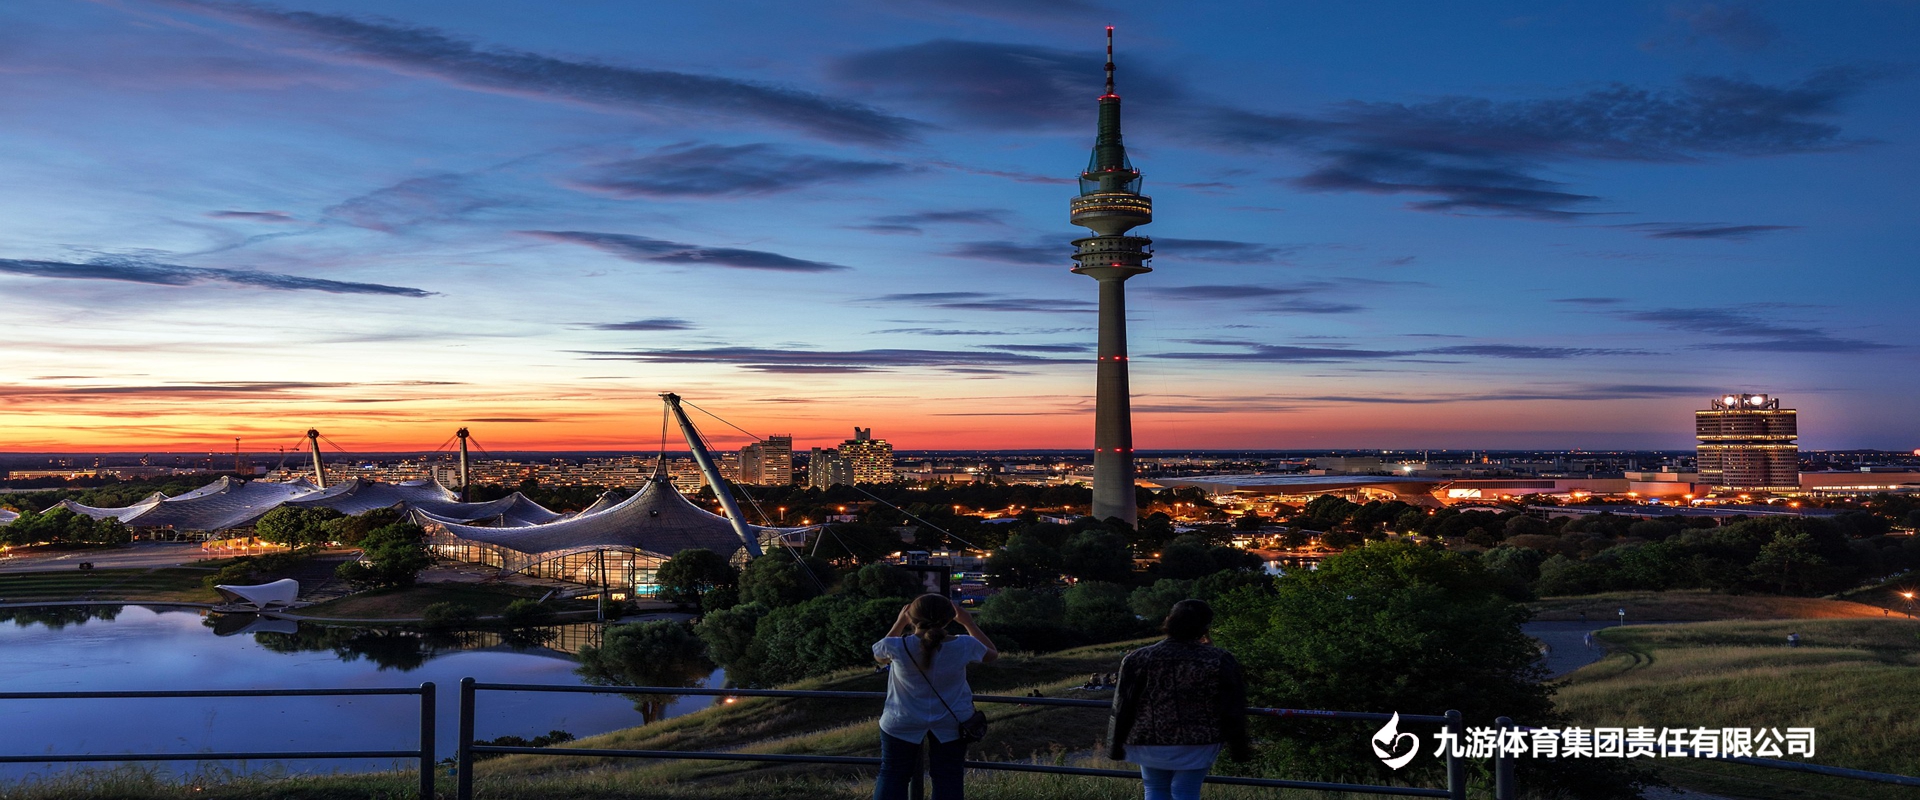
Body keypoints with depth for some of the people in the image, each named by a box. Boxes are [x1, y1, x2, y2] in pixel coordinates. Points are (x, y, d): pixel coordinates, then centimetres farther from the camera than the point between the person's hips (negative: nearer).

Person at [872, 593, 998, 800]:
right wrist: (968, 623, 9)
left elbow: (879, 655, 7)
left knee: (892, 775, 15)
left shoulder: (897, 647, -20)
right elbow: (992, 653, 7)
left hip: (903, 723, -1)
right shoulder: (964, 646, -16)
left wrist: (899, 623, 9)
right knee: (948, 779, 12)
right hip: (951, 724, 1)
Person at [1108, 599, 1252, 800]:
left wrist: (1115, 746, 8)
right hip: (1197, 744, -1)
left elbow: (1121, 709, -2)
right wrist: (1237, 749, 9)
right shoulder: (1220, 661, -6)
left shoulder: (1137, 659, -5)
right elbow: (1232, 712, -2)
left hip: (1150, 743, 1)